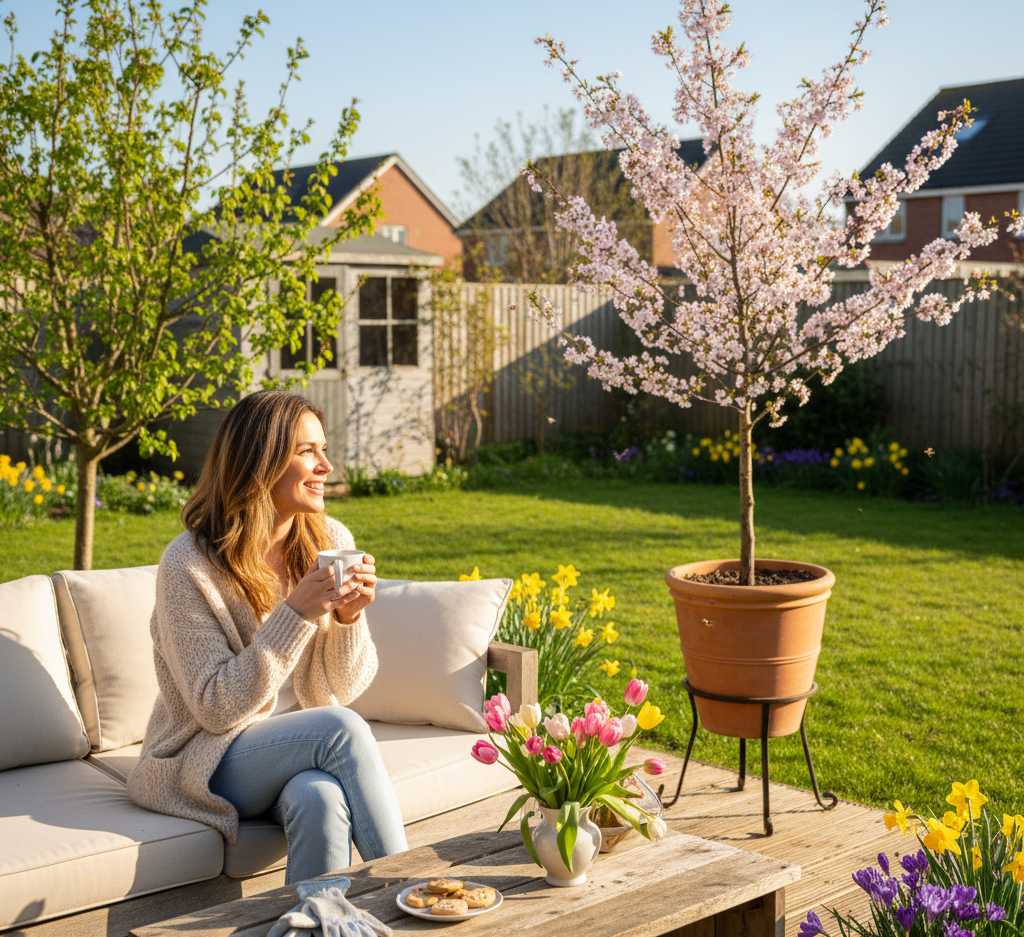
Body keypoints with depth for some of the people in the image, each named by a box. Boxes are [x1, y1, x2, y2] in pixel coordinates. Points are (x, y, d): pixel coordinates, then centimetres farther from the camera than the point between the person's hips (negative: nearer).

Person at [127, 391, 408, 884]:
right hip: (208, 763, -3)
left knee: (321, 798, -33)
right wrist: (295, 615, -27)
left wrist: (349, 618, -18)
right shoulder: (188, 566, -16)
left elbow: (341, 689, 2)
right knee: (343, 729, -29)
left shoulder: (332, 542, -1)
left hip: (304, 749, 4)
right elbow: (219, 709, -18)